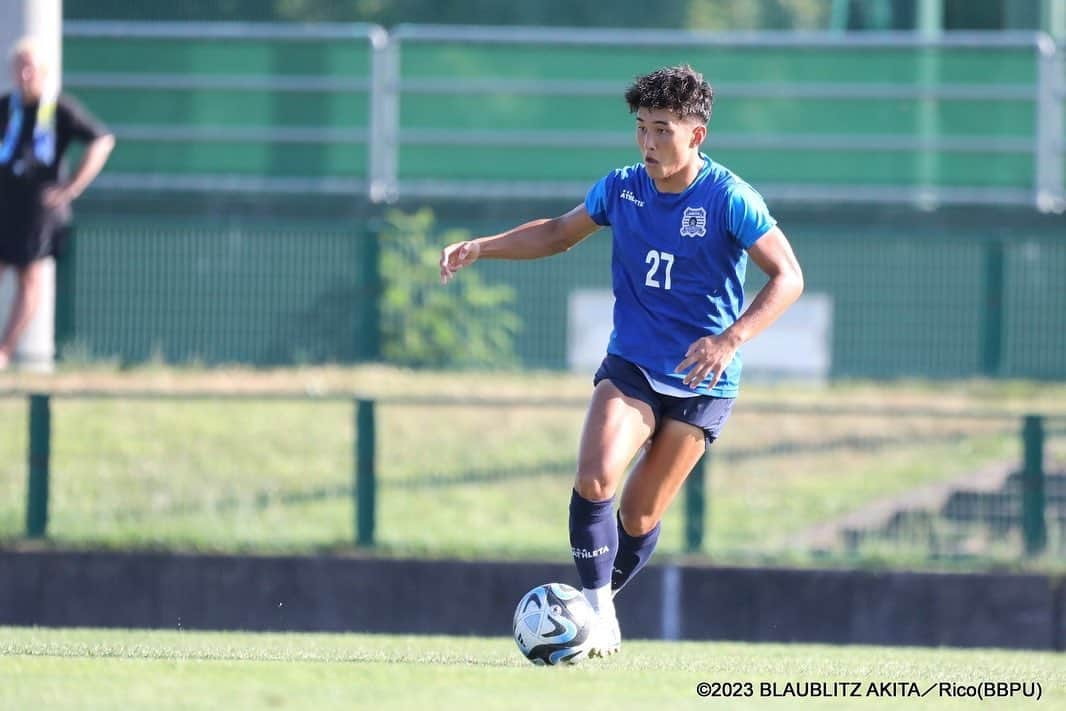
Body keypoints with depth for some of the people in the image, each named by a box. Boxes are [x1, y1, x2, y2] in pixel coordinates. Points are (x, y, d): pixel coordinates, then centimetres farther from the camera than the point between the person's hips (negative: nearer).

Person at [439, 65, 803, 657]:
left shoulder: (730, 199, -15)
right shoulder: (623, 189, -1)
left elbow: (788, 277, -16)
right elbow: (560, 233, 16)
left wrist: (730, 340, -29)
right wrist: (480, 248, 4)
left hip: (702, 382, -3)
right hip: (631, 364, 3)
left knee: (639, 517, 3)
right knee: (594, 480, -21)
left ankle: (600, 608, 27)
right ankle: (597, 611, -10)